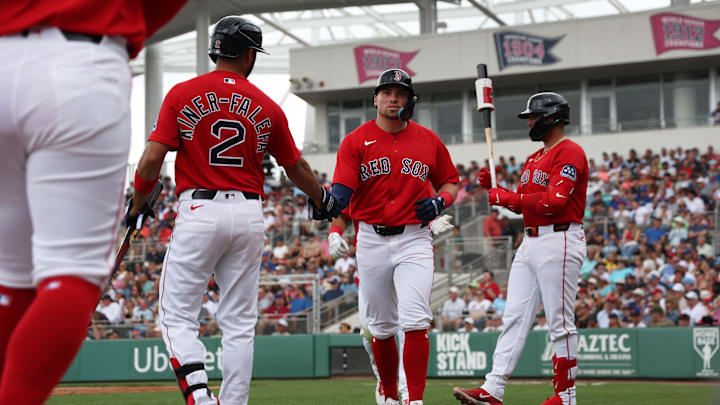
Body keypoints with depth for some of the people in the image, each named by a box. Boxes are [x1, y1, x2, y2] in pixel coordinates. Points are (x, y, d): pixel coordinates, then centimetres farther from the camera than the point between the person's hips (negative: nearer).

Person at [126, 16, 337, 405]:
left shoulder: (183, 94, -2)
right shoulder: (266, 107, 6)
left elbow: (152, 158, -8)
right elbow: (296, 167, 17)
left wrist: (136, 204, 9)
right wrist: (321, 199, 36)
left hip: (198, 212, -2)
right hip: (249, 216, 3)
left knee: (177, 313, 2)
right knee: (239, 323, 9)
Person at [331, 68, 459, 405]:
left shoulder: (429, 141, 5)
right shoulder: (356, 141, -1)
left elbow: (450, 182, 17)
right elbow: (342, 190, -14)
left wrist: (440, 202, -6)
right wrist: (329, 203, -37)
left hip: (414, 240, 0)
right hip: (371, 241, 1)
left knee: (415, 322, -15)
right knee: (381, 327, 10)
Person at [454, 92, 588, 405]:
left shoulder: (569, 152, -10)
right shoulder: (534, 159, 21)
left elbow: (554, 201, -21)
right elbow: (521, 203, 24)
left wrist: (508, 198, -13)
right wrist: (494, 188, 8)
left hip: (559, 243, -10)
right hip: (530, 243, 10)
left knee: (560, 323, -5)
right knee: (514, 318, 2)